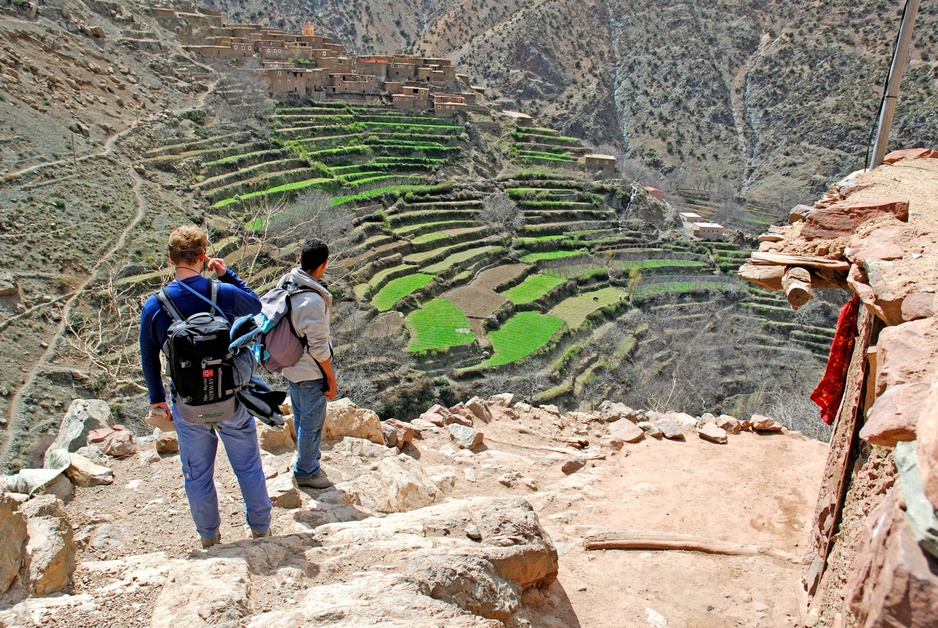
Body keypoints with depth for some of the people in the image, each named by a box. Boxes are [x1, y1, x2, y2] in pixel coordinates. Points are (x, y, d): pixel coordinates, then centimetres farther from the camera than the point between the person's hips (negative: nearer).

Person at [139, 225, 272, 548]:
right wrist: (227, 274, 7)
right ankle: (260, 528, 33)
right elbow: (255, 305, 9)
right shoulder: (224, 293, -15)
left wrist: (157, 397, 15)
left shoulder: (154, 305, -10)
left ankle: (209, 535, 37)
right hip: (231, 400, -1)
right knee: (248, 467, 17)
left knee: (198, 475, 19)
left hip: (188, 405, 1)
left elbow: (149, 359, 1)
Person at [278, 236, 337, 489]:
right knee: (312, 422, 10)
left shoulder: (285, 283, -4)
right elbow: (318, 346, -24)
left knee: (301, 418, 24)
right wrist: (331, 379, -12)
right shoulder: (313, 299, -30)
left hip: (291, 366, 9)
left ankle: (308, 461, 44)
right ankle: (306, 471, 27)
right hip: (311, 372, -9)